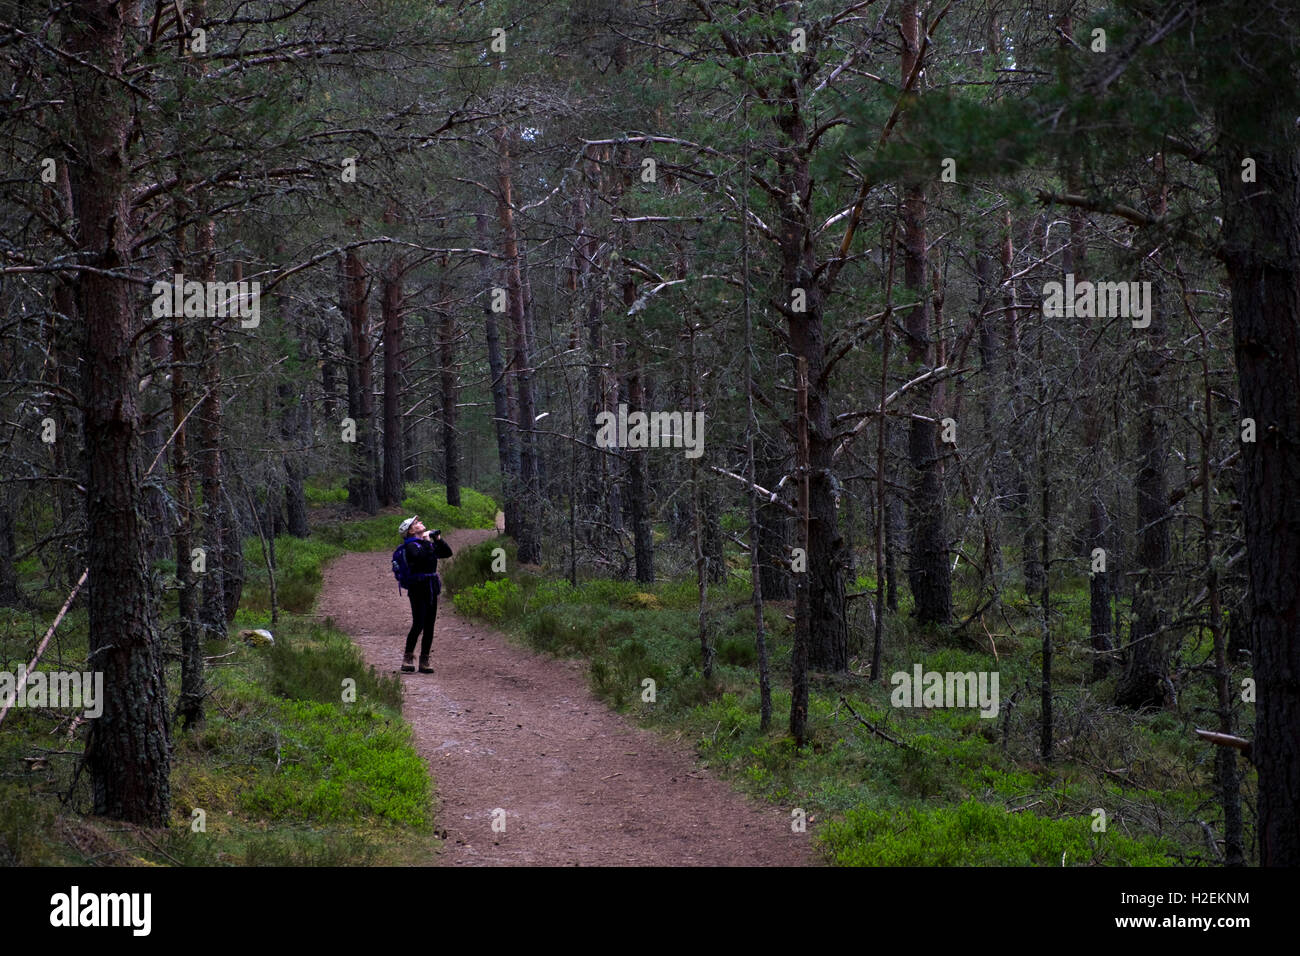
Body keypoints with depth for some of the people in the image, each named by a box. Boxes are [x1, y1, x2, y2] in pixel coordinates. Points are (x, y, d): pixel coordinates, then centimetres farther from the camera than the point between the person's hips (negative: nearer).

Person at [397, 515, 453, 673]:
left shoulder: (429, 544, 16)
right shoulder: (411, 546, -8)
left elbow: (447, 553, 17)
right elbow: (421, 557, -28)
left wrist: (438, 539, 6)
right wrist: (426, 541, -18)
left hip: (431, 589, 7)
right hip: (418, 588, -7)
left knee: (429, 626, 5)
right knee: (418, 624, -13)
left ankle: (424, 661, 8)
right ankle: (408, 658, -3)